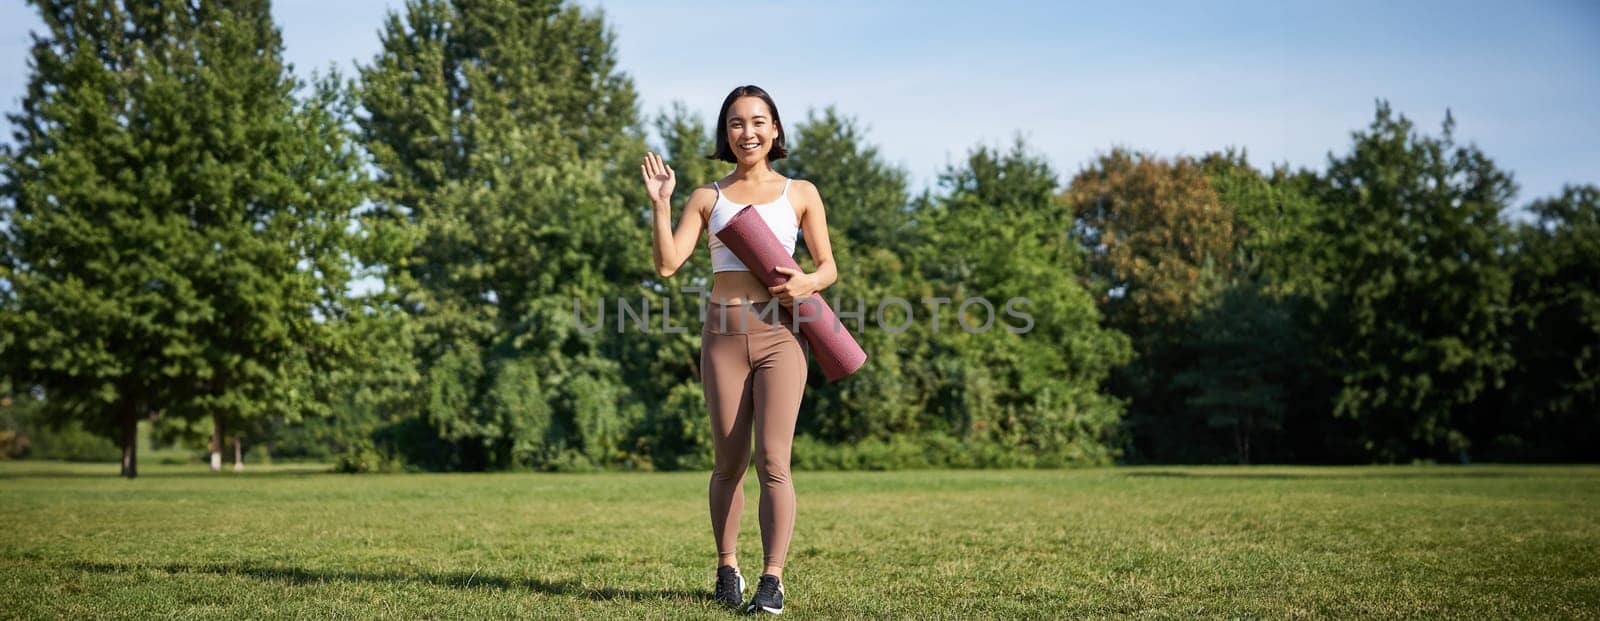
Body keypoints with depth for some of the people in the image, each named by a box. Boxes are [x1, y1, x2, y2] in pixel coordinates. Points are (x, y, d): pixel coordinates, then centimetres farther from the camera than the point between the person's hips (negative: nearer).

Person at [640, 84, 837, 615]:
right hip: (723, 335, 1)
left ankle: (772, 581, -5)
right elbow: (668, 265, 0)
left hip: (780, 335, -1)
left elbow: (829, 267, 11)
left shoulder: (800, 193, 9)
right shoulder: (707, 197, 10)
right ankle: (727, 568, 24)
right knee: (729, 464, 7)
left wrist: (806, 283, -10)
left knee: (773, 460, -10)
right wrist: (660, 204, -8)